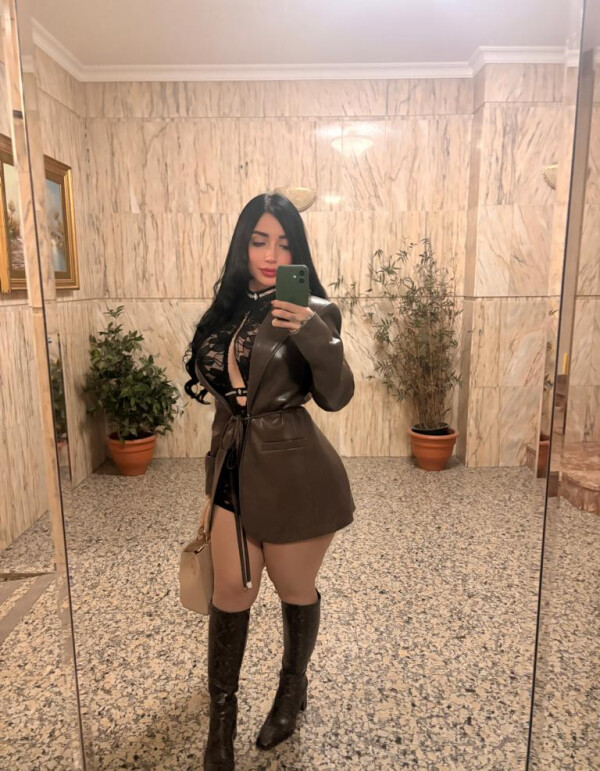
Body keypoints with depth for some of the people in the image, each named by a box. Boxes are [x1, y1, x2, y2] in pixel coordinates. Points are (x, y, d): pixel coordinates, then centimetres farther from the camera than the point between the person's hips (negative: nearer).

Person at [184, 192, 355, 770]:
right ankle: (221, 716, 33)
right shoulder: (228, 307, 6)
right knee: (231, 593, 11)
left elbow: (336, 396, -19)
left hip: (293, 476, -4)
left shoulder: (311, 311, -9)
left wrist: (314, 335, -36)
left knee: (294, 590, 15)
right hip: (233, 469, 4)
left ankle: (293, 688, 44)